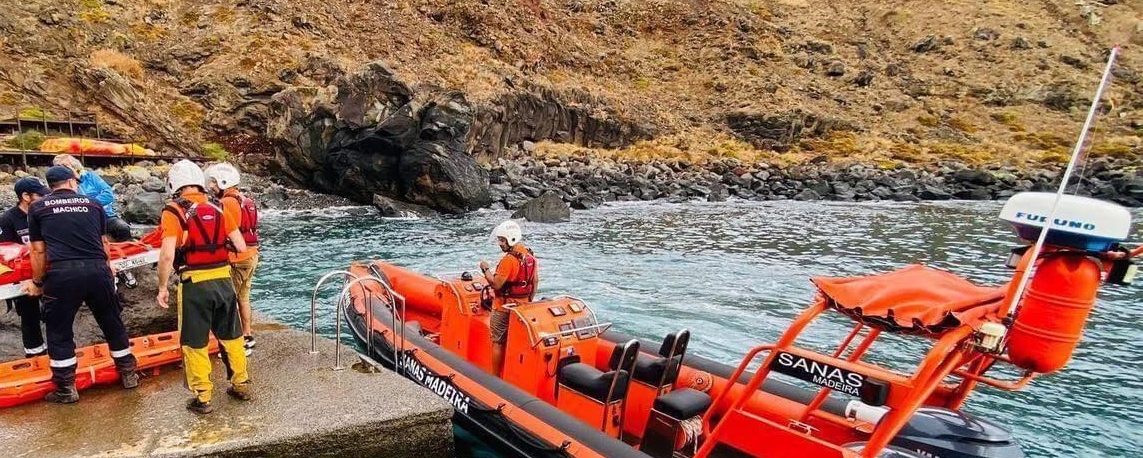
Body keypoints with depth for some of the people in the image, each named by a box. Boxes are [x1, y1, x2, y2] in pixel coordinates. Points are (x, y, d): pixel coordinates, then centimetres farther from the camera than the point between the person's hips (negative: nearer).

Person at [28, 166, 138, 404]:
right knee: (113, 324, 16)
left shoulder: (38, 207, 10)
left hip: (61, 273, -1)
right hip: (97, 270, 2)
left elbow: (38, 251, 10)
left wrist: (37, 282, 22)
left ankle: (66, 389, 20)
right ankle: (128, 374, 27)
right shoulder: (93, 203, 13)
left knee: (59, 332, 13)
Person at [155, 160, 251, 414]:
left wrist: (162, 287, -3)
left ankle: (203, 398, 17)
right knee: (231, 335, 18)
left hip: (195, 284, -4)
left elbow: (167, 255, -14)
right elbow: (241, 247, 5)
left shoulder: (173, 212, -7)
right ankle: (241, 385, 29)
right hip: (223, 279, 4)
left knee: (195, 343, 9)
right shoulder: (217, 209, 6)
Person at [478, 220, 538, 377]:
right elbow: (535, 282, 11)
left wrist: (485, 269, -9)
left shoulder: (508, 259, -22)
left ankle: (496, 377, 13)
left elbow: (496, 284, -22)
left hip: (503, 308, -7)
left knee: (498, 343, 5)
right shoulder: (530, 256, 3)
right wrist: (529, 301, 20)